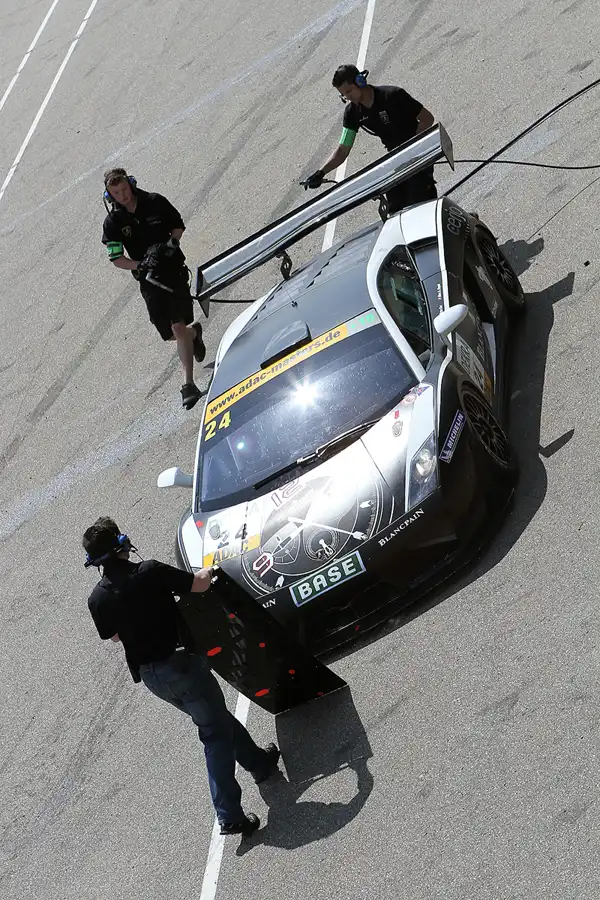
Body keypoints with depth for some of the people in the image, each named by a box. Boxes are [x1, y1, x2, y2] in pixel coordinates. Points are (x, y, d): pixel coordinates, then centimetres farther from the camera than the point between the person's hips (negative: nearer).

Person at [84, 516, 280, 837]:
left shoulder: (97, 599, -5)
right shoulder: (149, 571, -19)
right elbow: (198, 585, -12)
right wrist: (207, 572, 11)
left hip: (149, 675, 6)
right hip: (180, 663, -6)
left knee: (216, 718, 24)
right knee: (215, 731, 2)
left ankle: (259, 761, 41)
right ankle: (229, 816, -2)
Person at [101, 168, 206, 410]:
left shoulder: (155, 202, -2)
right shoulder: (113, 222, -2)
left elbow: (178, 225, 10)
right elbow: (117, 259, -3)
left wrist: (172, 242, -11)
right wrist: (140, 265, -21)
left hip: (173, 270, -2)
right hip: (148, 280, 2)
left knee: (178, 328, -15)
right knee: (170, 334, 6)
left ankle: (188, 384, -12)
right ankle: (194, 332, 43)